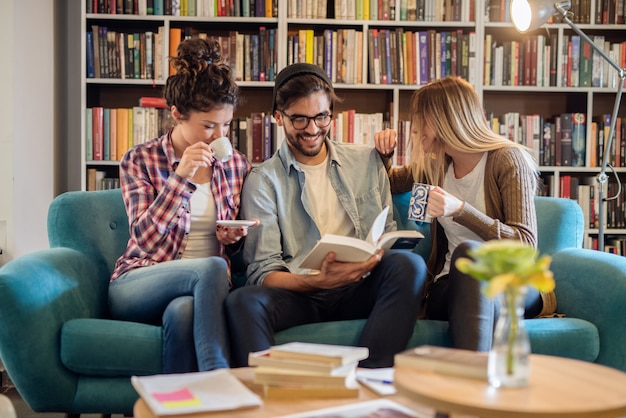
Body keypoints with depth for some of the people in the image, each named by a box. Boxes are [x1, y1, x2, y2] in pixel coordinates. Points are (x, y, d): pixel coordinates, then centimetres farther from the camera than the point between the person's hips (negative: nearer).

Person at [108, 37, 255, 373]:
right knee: (212, 268, -34)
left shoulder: (237, 166, 10)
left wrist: (233, 239, -5)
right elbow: (145, 240, -10)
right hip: (137, 288, -2)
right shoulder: (139, 161, 2)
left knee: (182, 312, -36)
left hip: (206, 288, 2)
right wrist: (180, 177, -18)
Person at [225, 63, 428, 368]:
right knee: (244, 302, -34)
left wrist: (378, 255, -9)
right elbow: (262, 272, -2)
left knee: (408, 264, -29)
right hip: (300, 294, -2)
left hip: (359, 291, 3)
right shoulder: (263, 180, 6)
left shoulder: (366, 161, 16)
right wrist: (318, 281, -22)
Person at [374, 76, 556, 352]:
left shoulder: (508, 159, -4)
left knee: (468, 252, -38)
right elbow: (388, 182, 36)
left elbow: (526, 245, -14)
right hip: (450, 285, 4)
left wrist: (460, 210, -25)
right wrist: (383, 153, 12)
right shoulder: (435, 165, 14)